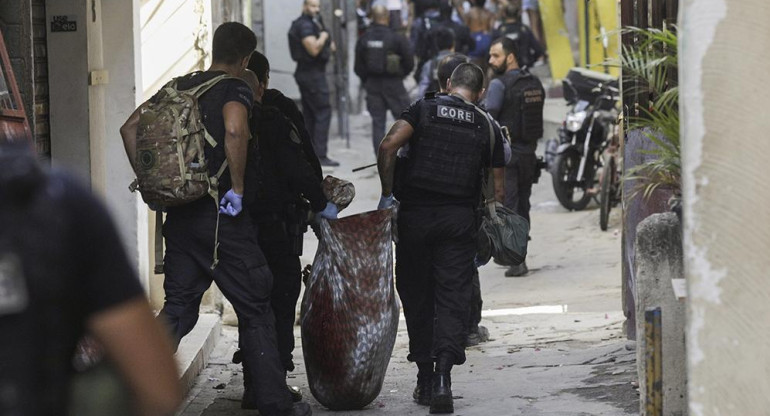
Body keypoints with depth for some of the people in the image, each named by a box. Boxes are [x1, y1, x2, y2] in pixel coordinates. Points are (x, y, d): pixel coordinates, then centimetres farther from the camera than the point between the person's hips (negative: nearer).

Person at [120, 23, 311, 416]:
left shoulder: (179, 87, 12)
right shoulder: (235, 88, -8)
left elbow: (130, 127, 13)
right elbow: (234, 130, -28)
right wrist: (237, 188, -19)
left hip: (179, 216, 6)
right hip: (221, 217, -6)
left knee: (178, 307, 12)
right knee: (255, 309, 4)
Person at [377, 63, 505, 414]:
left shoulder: (424, 109, 4)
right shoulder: (487, 126, 9)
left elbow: (388, 146, -12)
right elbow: (497, 189, 10)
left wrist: (387, 194, -3)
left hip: (415, 214, 0)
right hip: (459, 219, 0)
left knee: (416, 294, 10)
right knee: (453, 297, 0)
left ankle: (425, 378, 14)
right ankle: (443, 376, -17)